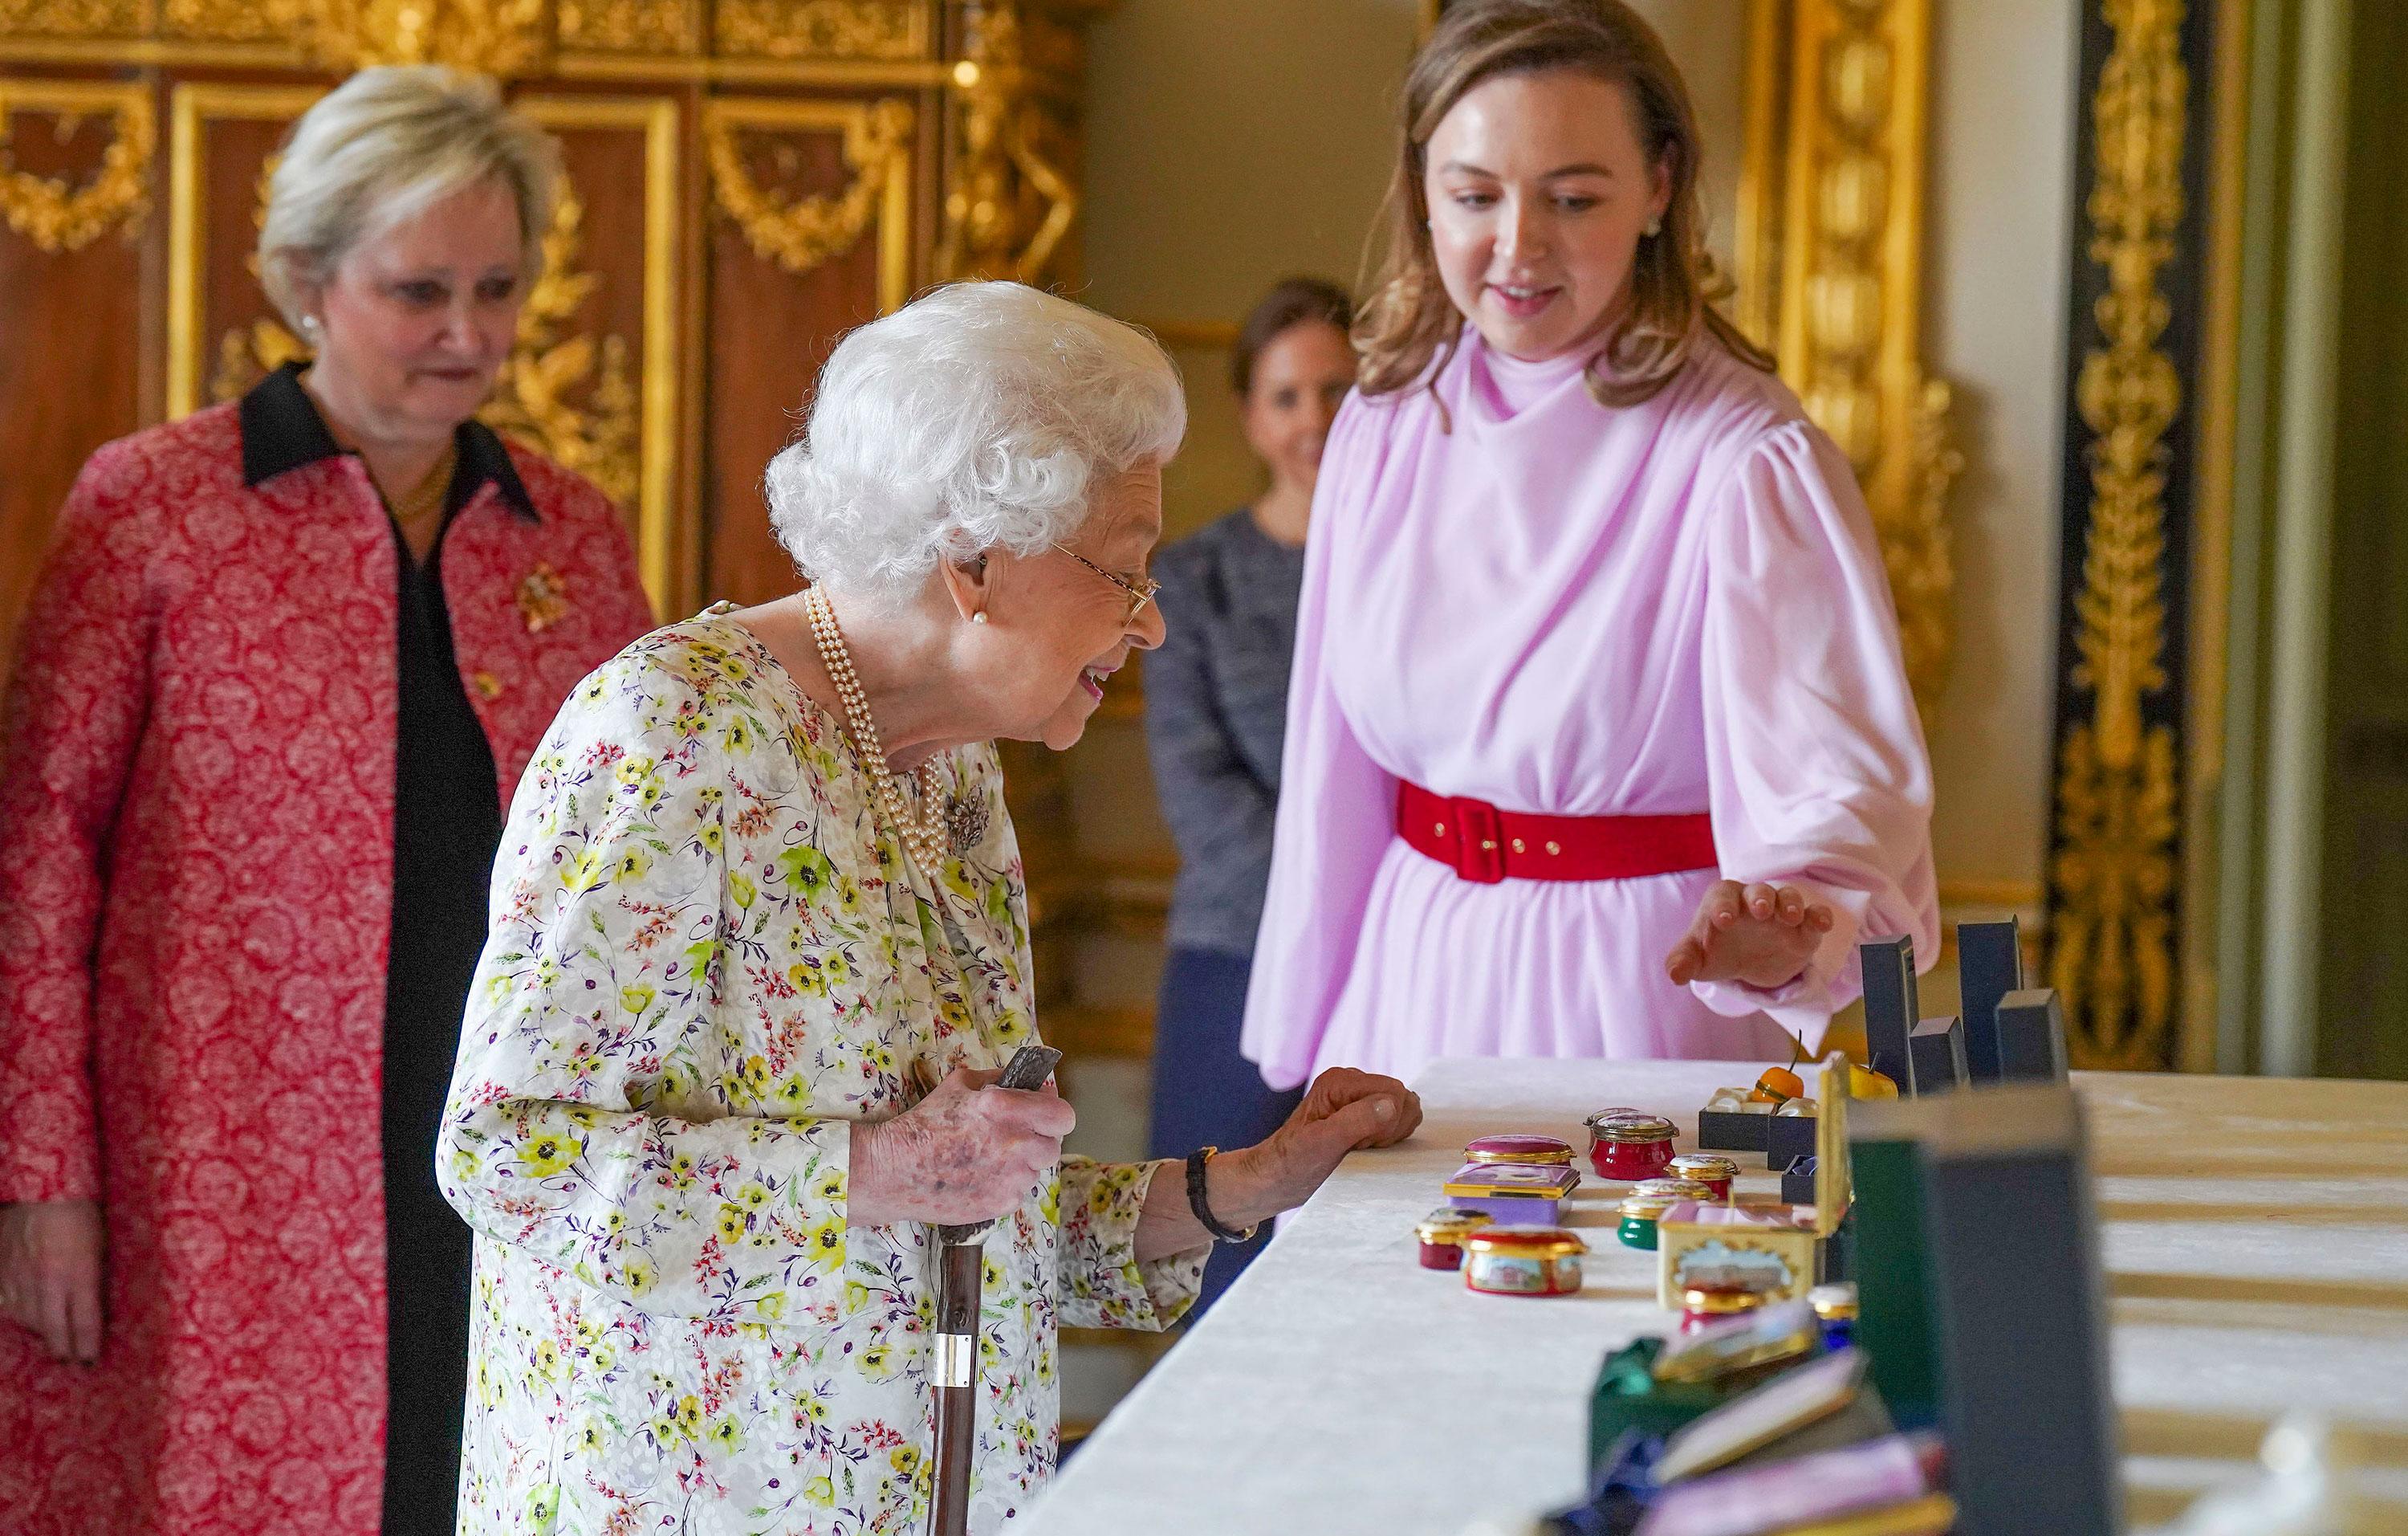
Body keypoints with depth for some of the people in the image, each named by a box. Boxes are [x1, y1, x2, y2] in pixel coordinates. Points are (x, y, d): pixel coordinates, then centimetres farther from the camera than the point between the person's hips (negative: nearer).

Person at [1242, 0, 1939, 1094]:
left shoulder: (1743, 461, -17)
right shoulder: (1384, 428, 0)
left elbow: (1840, 775, -27)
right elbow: (1335, 776, 6)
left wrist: (1785, 925, -48)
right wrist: (1305, 1048, 8)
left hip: (1643, 998, -4)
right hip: (1411, 991, 5)